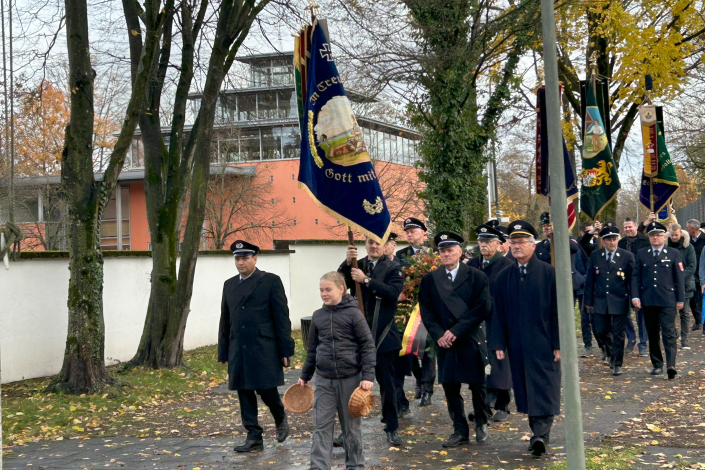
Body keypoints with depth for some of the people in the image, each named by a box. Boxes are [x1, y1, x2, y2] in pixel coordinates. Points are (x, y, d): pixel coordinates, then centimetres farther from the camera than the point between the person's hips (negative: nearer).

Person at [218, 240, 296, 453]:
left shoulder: (271, 281, -1)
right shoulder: (229, 284, 14)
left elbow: (282, 317, -4)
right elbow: (225, 321, 17)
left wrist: (286, 349, -7)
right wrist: (223, 352, 14)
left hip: (264, 348, -5)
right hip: (238, 350, 5)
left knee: (266, 389, -6)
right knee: (244, 394, 5)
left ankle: (280, 418, 24)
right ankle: (254, 438, 13)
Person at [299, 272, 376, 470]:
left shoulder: (353, 314, -7)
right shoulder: (318, 316, 6)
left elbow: (368, 346, -7)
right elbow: (312, 348, 15)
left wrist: (368, 376, -12)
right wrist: (305, 376, 19)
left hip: (350, 379, -3)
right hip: (324, 380, 3)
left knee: (352, 425, 10)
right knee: (321, 426, 0)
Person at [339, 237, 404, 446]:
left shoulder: (393, 268, 0)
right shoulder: (357, 266, 10)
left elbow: (394, 292, -18)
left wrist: (366, 280, -22)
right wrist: (347, 262, -21)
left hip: (383, 336, -3)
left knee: (387, 383, 4)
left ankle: (392, 428, 16)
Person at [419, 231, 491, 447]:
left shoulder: (476, 276, 0)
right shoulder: (429, 279, 8)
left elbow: (482, 309, -8)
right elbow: (426, 310, 6)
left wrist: (456, 331, -14)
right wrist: (438, 334, -9)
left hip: (471, 340, -2)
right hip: (445, 342, 2)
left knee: (477, 385, 5)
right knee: (450, 388, 4)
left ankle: (481, 424, 26)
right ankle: (460, 431, 14)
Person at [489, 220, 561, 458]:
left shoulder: (549, 273, -3)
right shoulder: (504, 277, 7)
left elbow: (558, 310, -4)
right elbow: (498, 313, 7)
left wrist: (558, 344, -8)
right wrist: (498, 344, 0)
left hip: (544, 344, -4)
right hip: (517, 346, 4)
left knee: (544, 390, -5)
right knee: (525, 391, 9)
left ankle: (541, 435, -8)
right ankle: (539, 433, 19)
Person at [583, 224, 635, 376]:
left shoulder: (627, 256, -3)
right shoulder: (595, 256, 4)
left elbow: (632, 280, -1)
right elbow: (590, 280, 6)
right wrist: (588, 301, 5)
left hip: (620, 302, -2)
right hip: (600, 301, 2)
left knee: (618, 334, 2)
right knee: (601, 331, 9)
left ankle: (617, 364, 13)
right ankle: (612, 354, 37)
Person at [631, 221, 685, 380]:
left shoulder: (674, 254, 5)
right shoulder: (641, 254, 9)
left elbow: (679, 278, 4)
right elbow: (636, 276, 7)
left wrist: (680, 299, 0)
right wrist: (635, 296, -3)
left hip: (668, 301, -3)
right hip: (648, 301, 3)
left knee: (669, 332, -11)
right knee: (652, 334, 9)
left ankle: (671, 365, -17)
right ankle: (657, 364, 18)